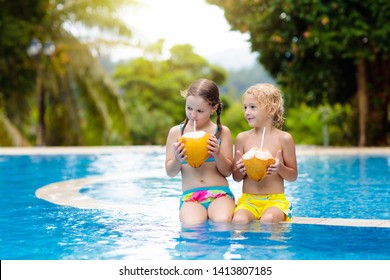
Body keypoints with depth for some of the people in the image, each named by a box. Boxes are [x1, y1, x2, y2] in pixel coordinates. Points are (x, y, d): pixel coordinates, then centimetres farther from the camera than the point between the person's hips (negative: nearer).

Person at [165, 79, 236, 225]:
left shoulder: (222, 132, 6)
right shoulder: (176, 132, 7)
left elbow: (227, 171, 5)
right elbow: (170, 173, 8)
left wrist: (217, 154, -15)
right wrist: (177, 160, -15)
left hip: (220, 193, 0)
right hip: (190, 197, 0)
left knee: (222, 221, -31)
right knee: (192, 224, -32)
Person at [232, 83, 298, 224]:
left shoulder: (284, 138, 1)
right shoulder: (242, 138, 6)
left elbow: (293, 176, 6)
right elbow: (236, 177, 11)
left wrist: (280, 168, -15)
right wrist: (241, 170, -12)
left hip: (275, 200, -1)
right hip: (248, 199, 1)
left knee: (268, 220, -32)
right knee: (238, 220, -30)